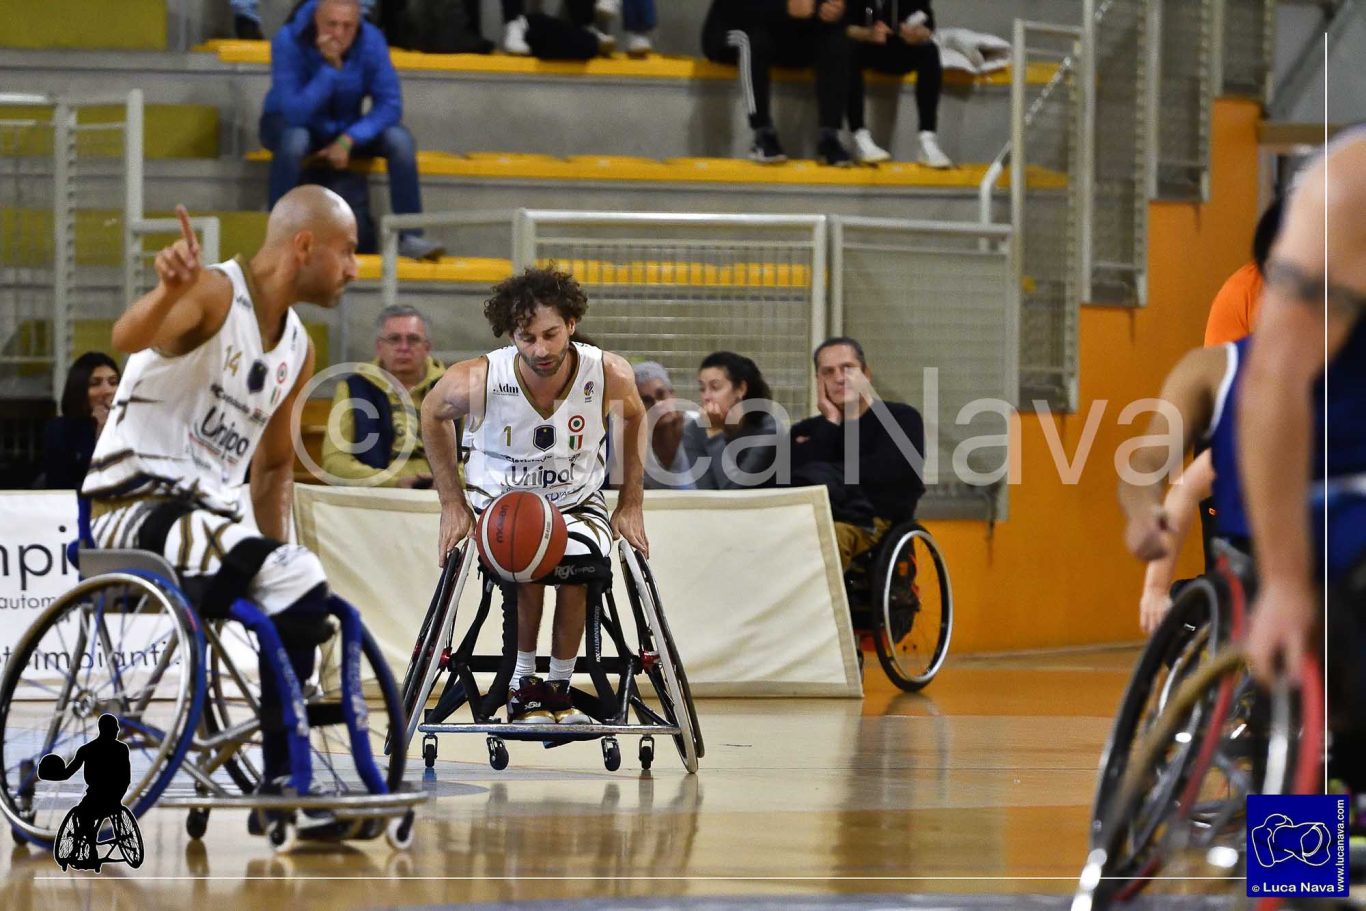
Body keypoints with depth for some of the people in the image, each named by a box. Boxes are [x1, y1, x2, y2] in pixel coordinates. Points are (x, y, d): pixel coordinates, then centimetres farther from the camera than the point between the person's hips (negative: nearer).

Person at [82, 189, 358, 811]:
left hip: (205, 510, 9)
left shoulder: (297, 350, 14)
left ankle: (283, 783, 10)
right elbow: (127, 338, -34)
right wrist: (169, 289, -55)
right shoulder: (213, 294, -12)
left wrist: (279, 548, 9)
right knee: (243, 558, -31)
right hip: (134, 500, -9)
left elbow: (273, 465, 25)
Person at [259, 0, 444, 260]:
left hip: (347, 129, 3)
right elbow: (295, 114, -34)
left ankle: (409, 236, -16)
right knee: (294, 139, -38)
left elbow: (389, 105, -19)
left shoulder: (371, 41, -18)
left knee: (400, 139, -23)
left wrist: (348, 140, -30)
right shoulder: (289, 42, -27)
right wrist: (330, 68, -42)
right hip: (291, 122, -3)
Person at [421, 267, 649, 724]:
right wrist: (452, 505, -1)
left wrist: (630, 506, 4)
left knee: (578, 564, -30)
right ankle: (522, 687, -16)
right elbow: (433, 414, -1)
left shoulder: (609, 375, -21)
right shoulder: (478, 381, -25)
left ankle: (559, 687, -12)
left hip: (578, 502, 2)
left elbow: (634, 419, 4)